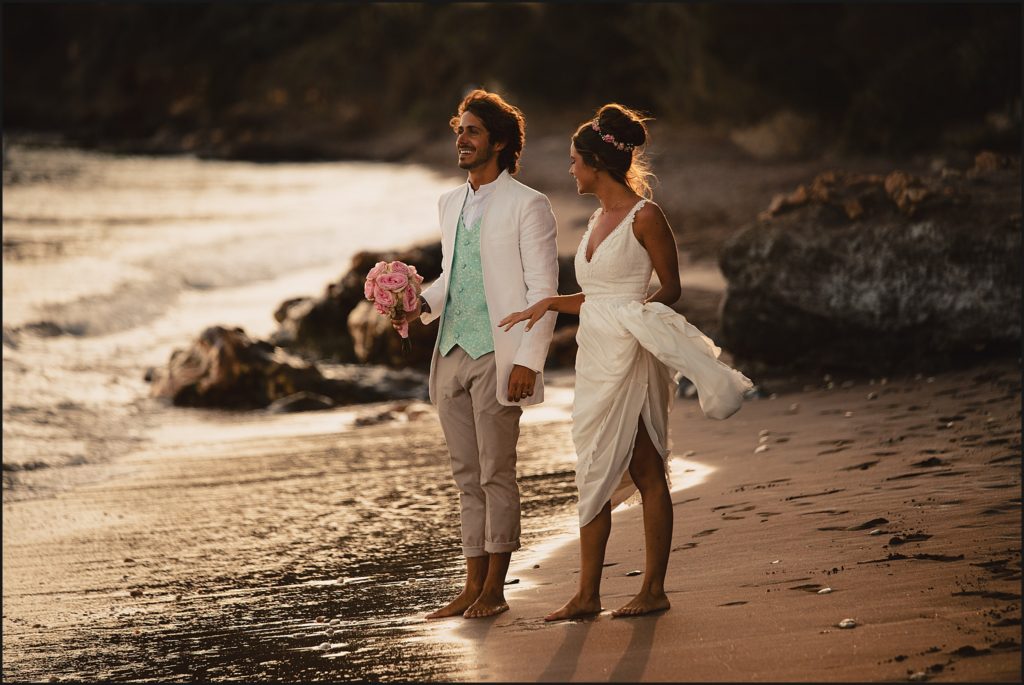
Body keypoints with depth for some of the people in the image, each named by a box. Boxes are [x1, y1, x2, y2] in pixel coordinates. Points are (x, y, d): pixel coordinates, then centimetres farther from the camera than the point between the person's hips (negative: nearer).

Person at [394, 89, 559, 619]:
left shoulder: (527, 206, -6)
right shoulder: (450, 203, 16)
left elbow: (543, 290, -9)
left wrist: (529, 360, -16)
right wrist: (422, 304, 4)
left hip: (497, 357, -7)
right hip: (451, 353, 7)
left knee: (496, 475, -2)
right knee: (468, 477, 10)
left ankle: (494, 590, 4)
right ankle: (473, 585, 15)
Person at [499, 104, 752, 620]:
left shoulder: (644, 217, -10)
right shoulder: (599, 218, 15)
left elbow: (670, 288, -7)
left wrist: (637, 312, -24)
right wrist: (549, 304, 14)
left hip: (628, 355, -9)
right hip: (595, 354, 9)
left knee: (645, 472, -2)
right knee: (596, 473, 8)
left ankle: (654, 589, 4)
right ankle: (587, 594, 11)